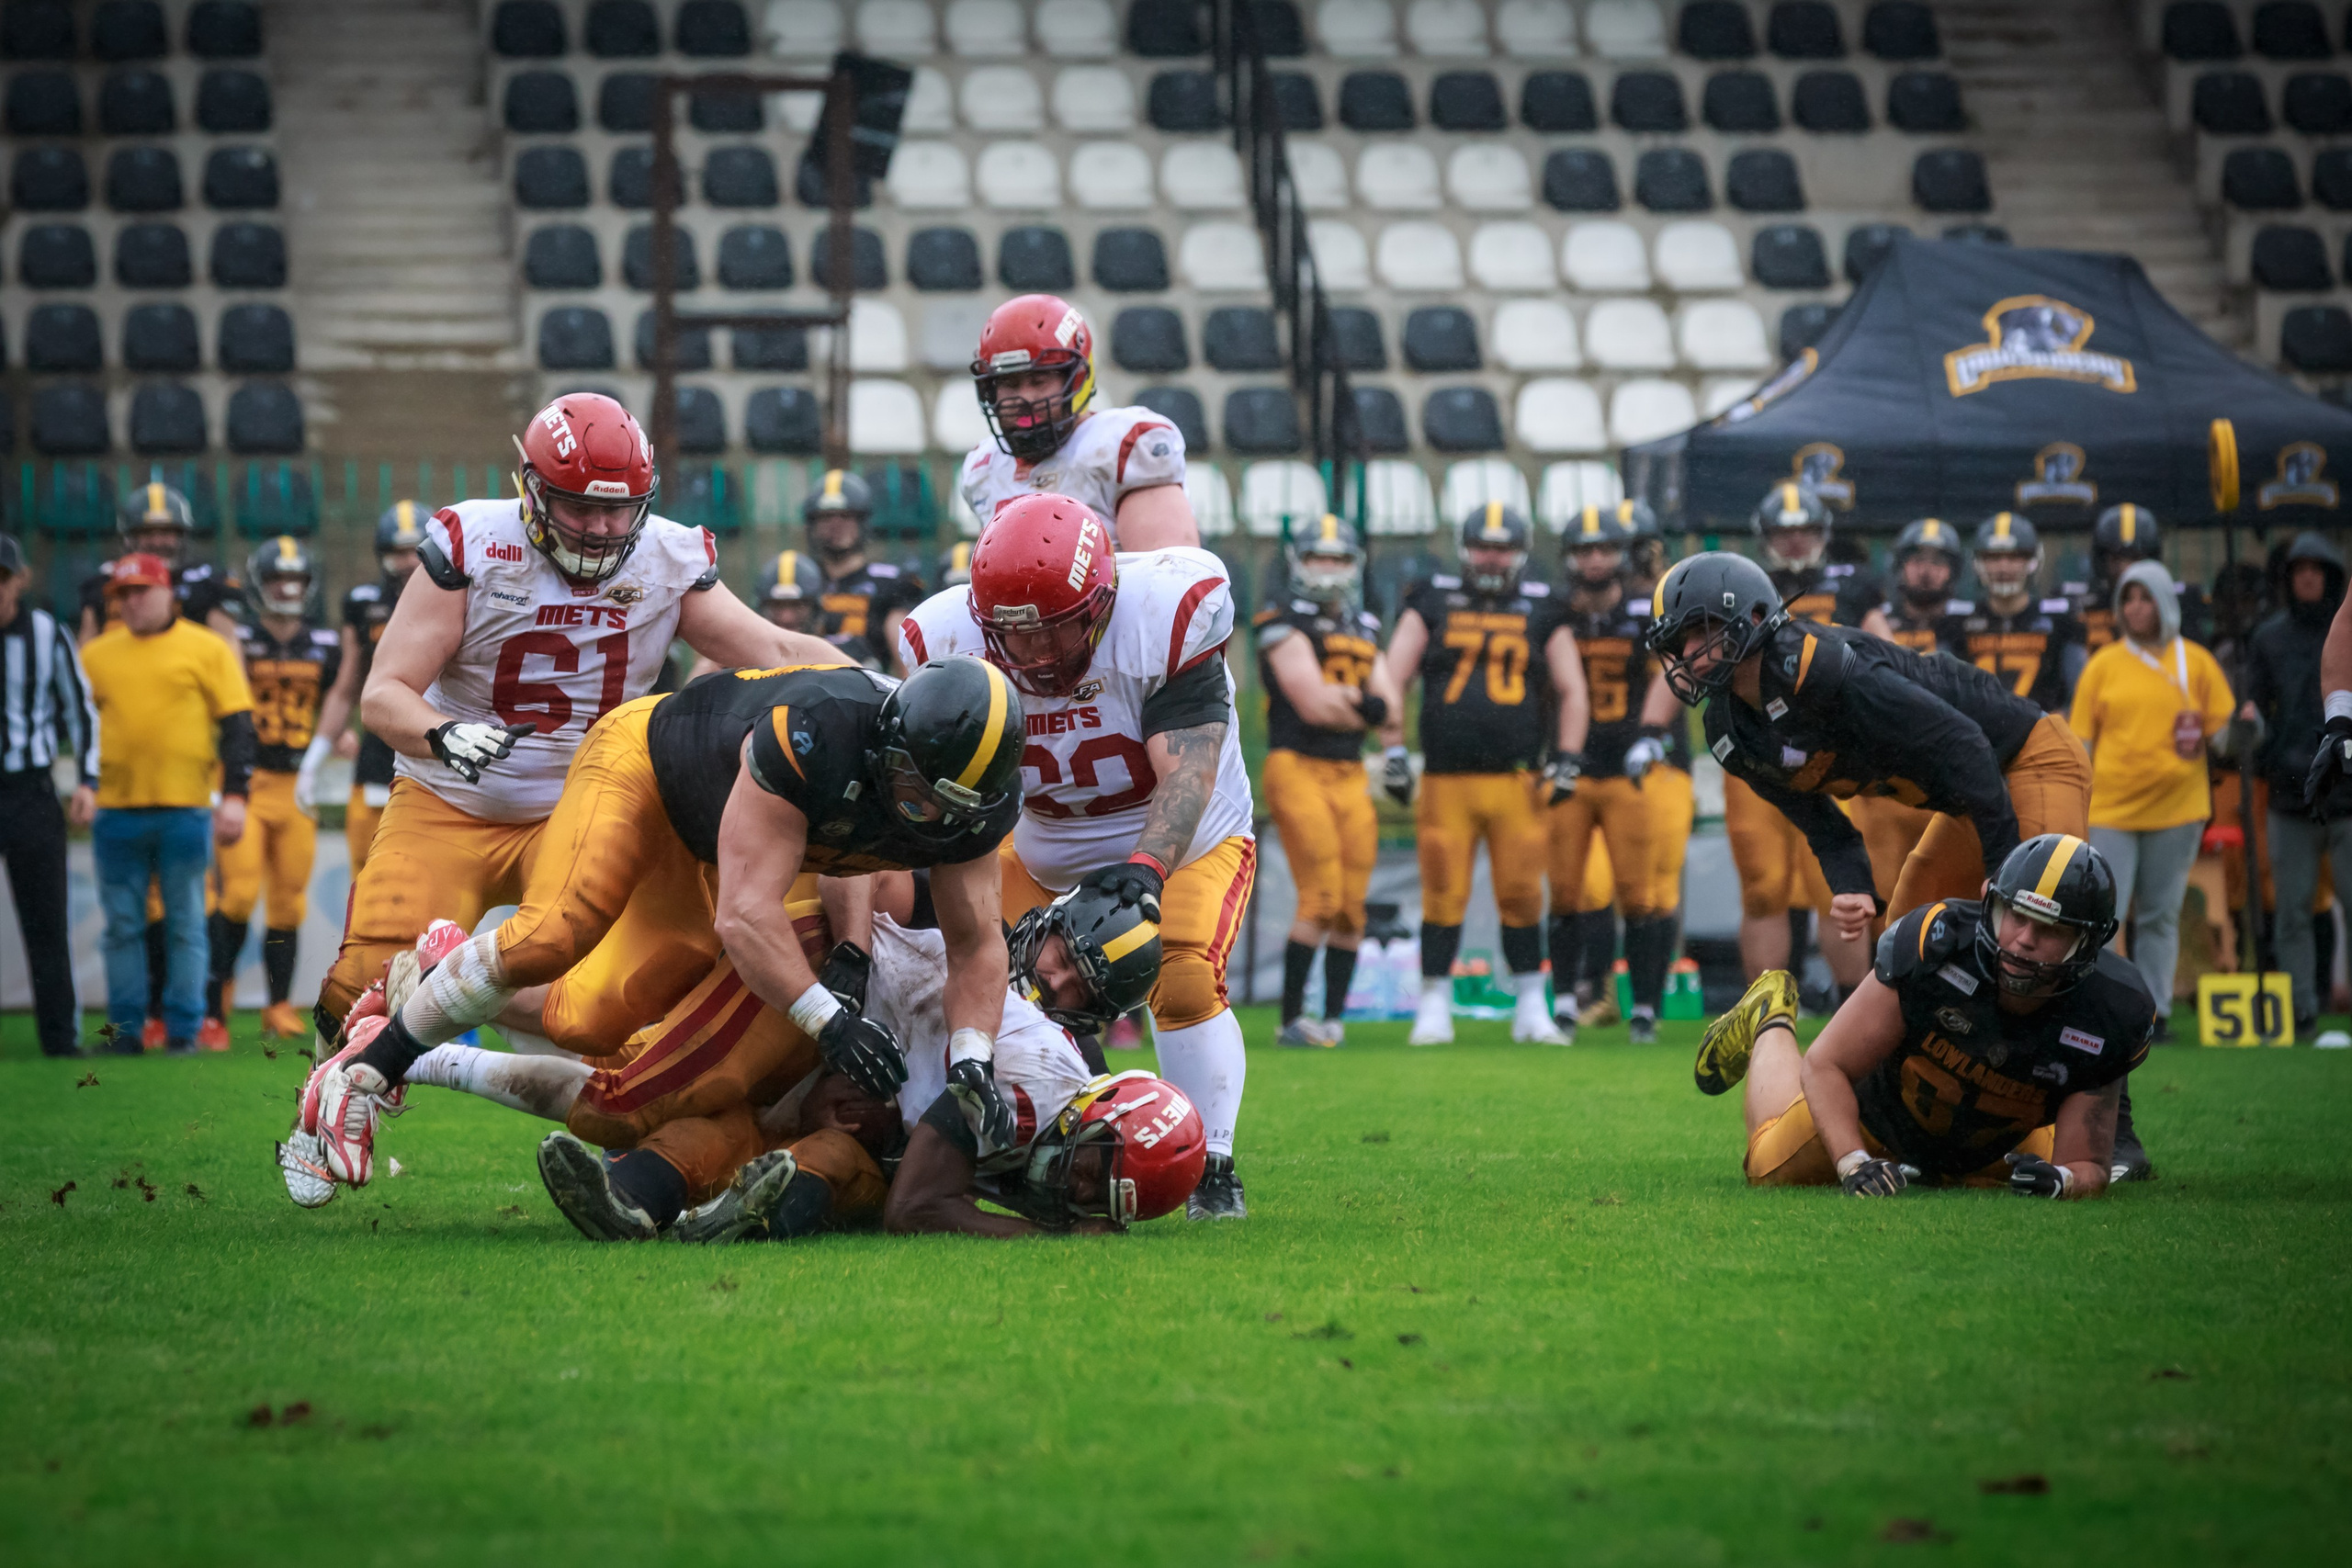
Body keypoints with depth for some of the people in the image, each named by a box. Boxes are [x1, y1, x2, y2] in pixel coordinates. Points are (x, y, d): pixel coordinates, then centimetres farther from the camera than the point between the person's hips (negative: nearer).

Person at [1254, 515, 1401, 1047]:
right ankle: (1291, 1020, -6)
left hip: (1350, 777, 7)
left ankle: (1332, 1017, 9)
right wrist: (1369, 707, -2)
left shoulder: (1364, 631, 18)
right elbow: (1314, 704, -14)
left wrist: (1342, 701, -8)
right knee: (1321, 899, -12)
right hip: (1298, 768, -7)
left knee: (1350, 904, 3)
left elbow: (1391, 711, 9)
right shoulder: (1286, 628, -4)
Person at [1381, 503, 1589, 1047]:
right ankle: (1434, 1008, 8)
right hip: (1446, 778, -1)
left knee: (1522, 896, 2)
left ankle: (1531, 1009, 12)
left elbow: (1571, 691, 13)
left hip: (1517, 779, 1)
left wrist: (1566, 759, 3)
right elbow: (1392, 680, 8)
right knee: (1443, 897, -1)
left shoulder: (1541, 610, 10)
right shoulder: (1432, 603, 8)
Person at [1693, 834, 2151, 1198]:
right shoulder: (1936, 944, -40)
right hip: (1885, 1103, -2)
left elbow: (2089, 1167, -29)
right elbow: (1825, 1066, -31)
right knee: (1776, 1168, 7)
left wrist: (2060, 1179, -54)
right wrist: (1853, 1163, -44)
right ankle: (1769, 1022, 36)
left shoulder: (2106, 1014, -36)